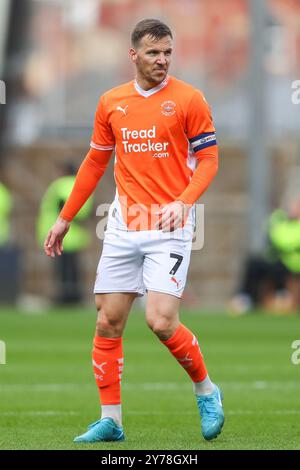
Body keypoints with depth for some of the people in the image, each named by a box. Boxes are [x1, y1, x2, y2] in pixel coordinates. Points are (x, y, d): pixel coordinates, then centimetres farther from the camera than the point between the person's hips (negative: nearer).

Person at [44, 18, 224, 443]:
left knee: (161, 321, -15)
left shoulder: (188, 99, -4)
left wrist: (183, 202, -20)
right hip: (123, 228, 5)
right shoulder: (111, 103, 9)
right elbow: (95, 162, 19)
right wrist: (64, 219, 19)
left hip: (169, 227, -5)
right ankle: (110, 421, 11)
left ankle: (206, 391, 9)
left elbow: (208, 160, -3)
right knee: (108, 323, 2)